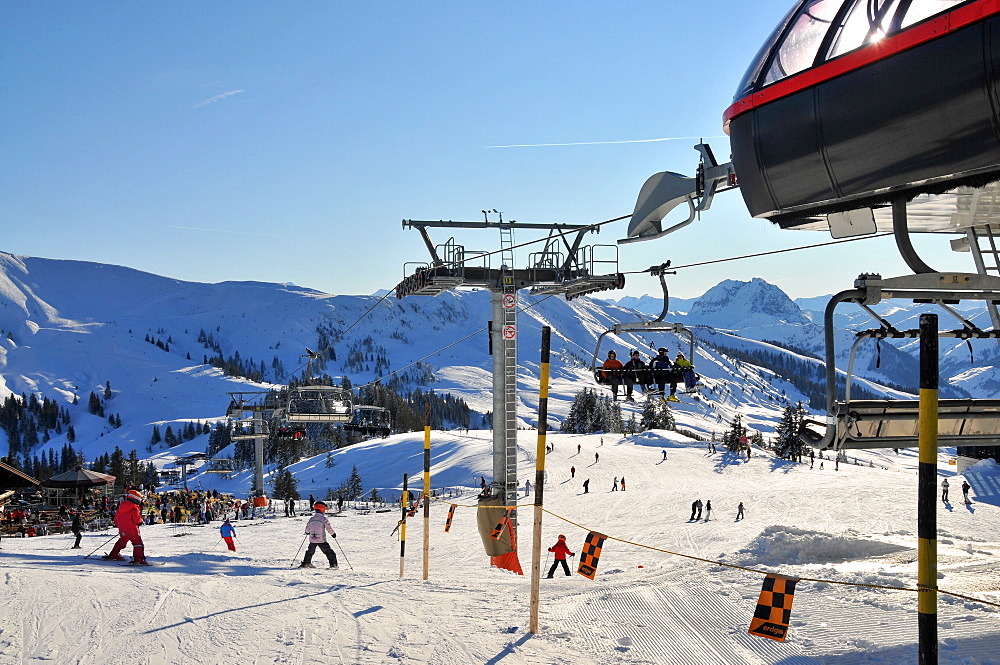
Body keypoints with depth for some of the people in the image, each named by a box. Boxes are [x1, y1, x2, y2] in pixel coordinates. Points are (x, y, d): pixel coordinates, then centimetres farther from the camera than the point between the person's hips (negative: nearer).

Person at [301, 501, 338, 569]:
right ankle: (333, 564, 0)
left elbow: (307, 530, 11)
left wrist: (308, 532, 35)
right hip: (321, 540, -4)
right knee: (329, 552, 5)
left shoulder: (311, 519, 4)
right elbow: (329, 528, -13)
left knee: (309, 552, 24)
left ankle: (305, 563, 30)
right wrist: (333, 534, 5)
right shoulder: (324, 519, -11)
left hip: (312, 540, 4)